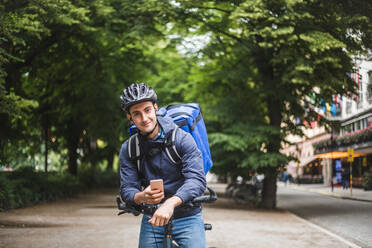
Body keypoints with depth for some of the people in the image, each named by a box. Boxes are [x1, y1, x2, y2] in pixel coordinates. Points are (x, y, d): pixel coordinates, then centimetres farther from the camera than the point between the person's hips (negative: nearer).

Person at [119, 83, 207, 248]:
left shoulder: (182, 139, -12)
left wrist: (170, 203, -40)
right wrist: (142, 197, -29)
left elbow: (197, 179, -23)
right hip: (151, 220, 3)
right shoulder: (128, 149, -1)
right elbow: (126, 189, -5)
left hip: (187, 218, -3)